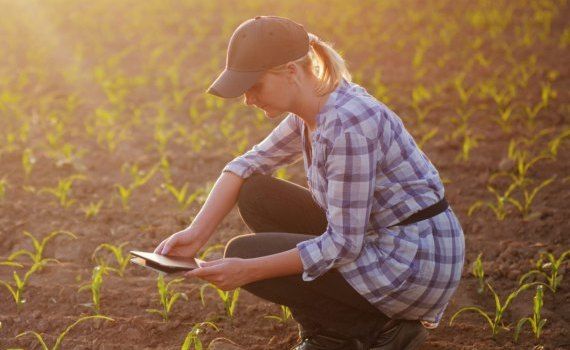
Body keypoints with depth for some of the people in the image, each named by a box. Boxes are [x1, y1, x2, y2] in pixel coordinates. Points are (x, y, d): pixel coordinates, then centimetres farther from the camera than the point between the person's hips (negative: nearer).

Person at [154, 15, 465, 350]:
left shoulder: (347, 125, -26)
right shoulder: (315, 107, 2)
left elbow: (343, 245, -24)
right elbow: (248, 166, 11)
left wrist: (249, 270, -21)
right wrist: (196, 233, -2)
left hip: (412, 266, -9)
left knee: (243, 254, -5)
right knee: (254, 194, 7)